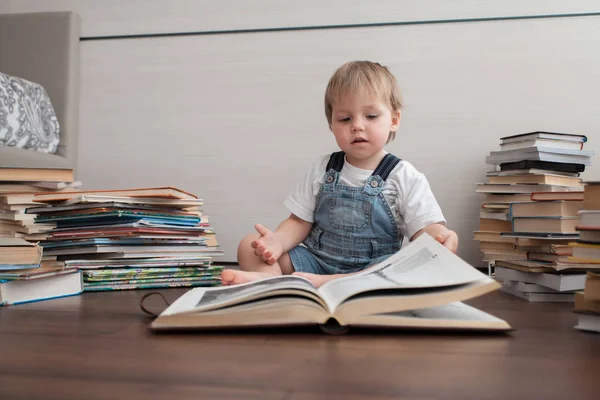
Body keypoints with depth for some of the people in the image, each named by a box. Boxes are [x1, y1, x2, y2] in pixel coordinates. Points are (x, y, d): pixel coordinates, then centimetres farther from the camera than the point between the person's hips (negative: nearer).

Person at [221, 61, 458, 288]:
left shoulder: (405, 178, -1)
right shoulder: (322, 169, 8)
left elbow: (424, 230, -9)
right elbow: (299, 222, 8)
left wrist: (440, 238, -34)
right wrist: (278, 241, -15)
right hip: (316, 259, 3)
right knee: (249, 247, -10)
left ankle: (315, 282, -40)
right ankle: (270, 278, -43)